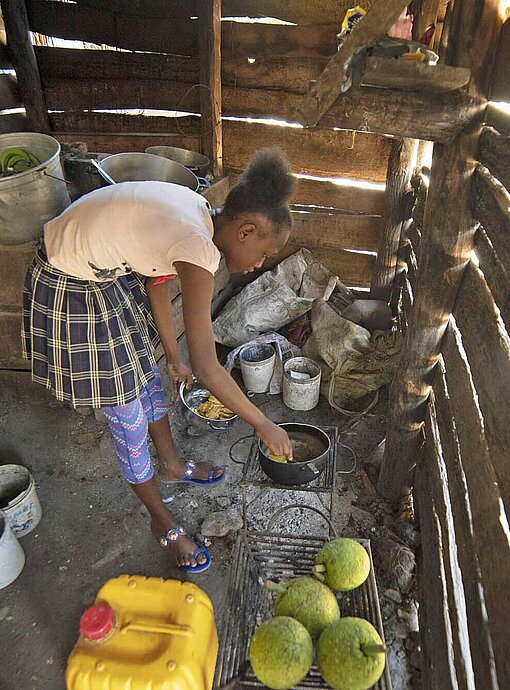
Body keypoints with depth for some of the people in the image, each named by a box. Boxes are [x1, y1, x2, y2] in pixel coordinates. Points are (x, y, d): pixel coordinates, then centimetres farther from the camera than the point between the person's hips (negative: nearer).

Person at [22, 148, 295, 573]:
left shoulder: (197, 215, -3)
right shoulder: (199, 249, -30)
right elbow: (207, 369, -27)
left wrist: (173, 357, 17)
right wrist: (264, 426, -14)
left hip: (108, 273, 9)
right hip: (73, 295, -9)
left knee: (147, 375, 23)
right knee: (129, 419, 4)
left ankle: (171, 465, 49)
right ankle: (163, 521, 29)